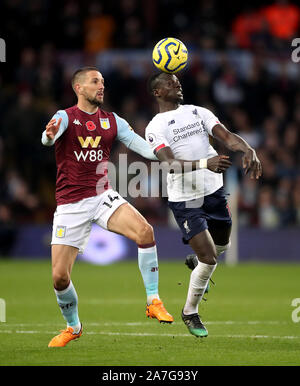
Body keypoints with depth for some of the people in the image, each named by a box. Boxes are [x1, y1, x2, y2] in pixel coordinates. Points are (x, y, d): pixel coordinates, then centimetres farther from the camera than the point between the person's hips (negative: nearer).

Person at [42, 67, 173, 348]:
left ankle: (153, 301, -14)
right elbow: (48, 138, -25)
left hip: (102, 196, 2)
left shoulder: (113, 122, 8)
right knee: (59, 276, -7)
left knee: (144, 231, -26)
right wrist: (49, 134, -50)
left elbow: (143, 146, 2)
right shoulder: (65, 117, -4)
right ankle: (72, 327, 21)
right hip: (70, 205, -2)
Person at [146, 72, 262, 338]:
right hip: (185, 199, -6)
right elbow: (170, 163, -24)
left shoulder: (199, 112, 7)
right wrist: (205, 163, -40)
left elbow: (227, 136, -5)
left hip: (214, 190, 6)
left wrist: (248, 150, -27)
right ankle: (190, 313, 11)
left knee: (222, 246, 22)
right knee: (209, 259, -11)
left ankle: (195, 259, 57)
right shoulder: (155, 127, -8)